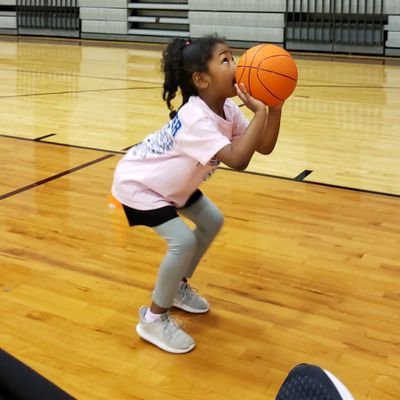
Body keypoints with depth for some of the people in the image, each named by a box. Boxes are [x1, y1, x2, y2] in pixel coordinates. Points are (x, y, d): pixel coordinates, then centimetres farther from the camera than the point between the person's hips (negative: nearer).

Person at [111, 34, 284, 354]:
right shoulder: (196, 119, -36)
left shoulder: (227, 109, -10)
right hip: (137, 182, -9)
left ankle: (178, 287, 32)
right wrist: (259, 111, -43)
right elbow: (238, 160, -47)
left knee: (212, 221, 13)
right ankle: (154, 318, 0)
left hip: (170, 181, 9)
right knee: (183, 241, -20)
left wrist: (275, 106, -23)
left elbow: (264, 147, -11)